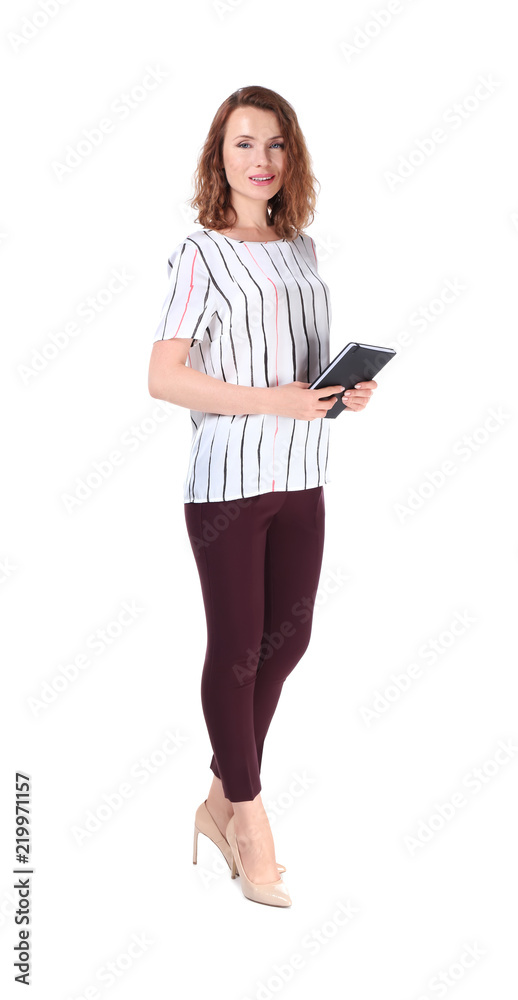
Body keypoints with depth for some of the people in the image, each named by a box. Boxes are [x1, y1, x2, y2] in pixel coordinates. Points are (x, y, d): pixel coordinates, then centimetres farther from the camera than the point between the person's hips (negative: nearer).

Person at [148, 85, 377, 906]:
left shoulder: (302, 248, 13)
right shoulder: (201, 253, -6)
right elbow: (164, 378, -12)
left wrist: (348, 388, 2)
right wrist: (268, 400, -19)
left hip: (300, 477, 7)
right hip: (229, 478, -7)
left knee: (287, 638, 12)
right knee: (236, 647, 2)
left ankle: (223, 799, 29)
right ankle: (249, 822, 18)